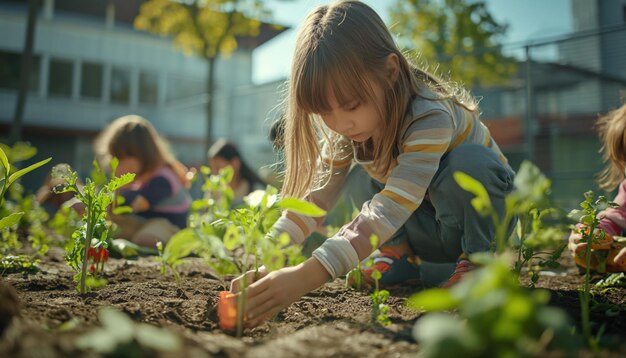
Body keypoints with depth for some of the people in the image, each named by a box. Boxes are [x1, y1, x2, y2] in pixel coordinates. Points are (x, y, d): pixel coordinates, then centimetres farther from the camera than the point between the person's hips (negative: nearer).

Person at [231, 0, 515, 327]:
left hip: (484, 214, -5)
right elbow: (314, 195, -19)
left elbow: (390, 210, -45)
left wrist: (308, 275, -55)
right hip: (430, 232, 5)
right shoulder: (347, 127, -14)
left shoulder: (430, 118, -35)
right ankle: (401, 256, -2)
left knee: (466, 161, -34)